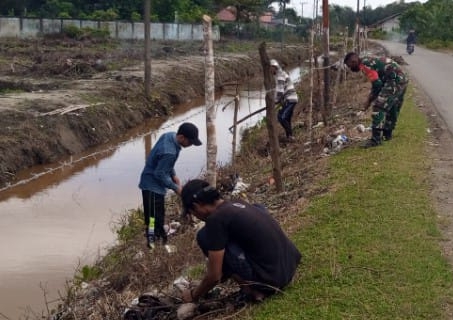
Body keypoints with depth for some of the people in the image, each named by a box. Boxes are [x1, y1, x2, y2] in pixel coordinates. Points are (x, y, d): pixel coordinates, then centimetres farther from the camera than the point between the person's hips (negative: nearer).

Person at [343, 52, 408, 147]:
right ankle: (387, 134, 36)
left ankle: (376, 138, -15)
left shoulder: (365, 65, -10)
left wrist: (369, 100, 0)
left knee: (379, 107, -12)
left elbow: (377, 84, -13)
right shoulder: (369, 61, 21)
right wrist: (370, 98, 18)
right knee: (392, 108, 22)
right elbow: (378, 82, 22)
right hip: (402, 78, 11)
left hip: (395, 80, -11)